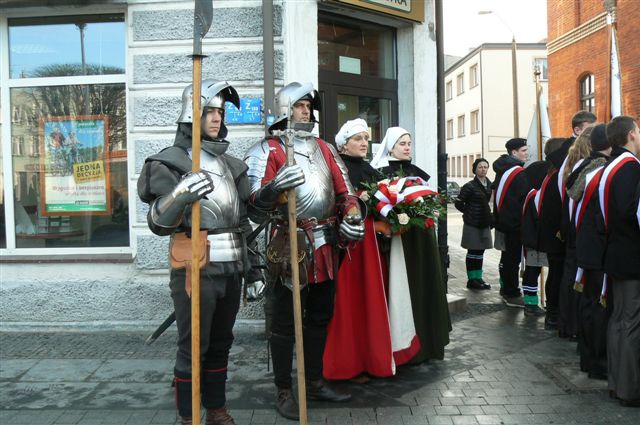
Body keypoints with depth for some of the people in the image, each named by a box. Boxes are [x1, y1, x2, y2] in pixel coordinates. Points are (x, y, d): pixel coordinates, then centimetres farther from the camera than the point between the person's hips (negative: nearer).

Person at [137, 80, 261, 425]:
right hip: (196, 272, -6)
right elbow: (158, 223, -14)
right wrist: (178, 197, -34)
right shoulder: (170, 161, -6)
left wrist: (251, 267, 17)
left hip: (230, 270, 6)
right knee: (193, 348, 0)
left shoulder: (229, 163, 15)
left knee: (220, 345, 15)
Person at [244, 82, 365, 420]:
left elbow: (344, 189, 13)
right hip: (291, 246, -7)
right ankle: (284, 391, 15)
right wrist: (275, 187, -34)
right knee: (286, 322, 2)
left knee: (320, 316, 16)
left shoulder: (325, 148, 15)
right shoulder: (267, 150, -5)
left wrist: (352, 219, -4)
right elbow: (255, 205, -14)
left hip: (326, 244, 7)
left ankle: (315, 382, 31)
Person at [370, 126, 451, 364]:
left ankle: (427, 341, 20)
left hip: (421, 237, 7)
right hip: (397, 236, -7)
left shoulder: (416, 172, 15)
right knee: (403, 286, -5)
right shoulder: (381, 172, -4)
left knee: (424, 284, 9)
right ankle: (407, 345, 3)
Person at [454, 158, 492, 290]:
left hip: (484, 223, 6)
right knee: (473, 252, 1)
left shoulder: (489, 184, 7)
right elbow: (458, 203, -9)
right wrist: (469, 213, 0)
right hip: (472, 224, -6)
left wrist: (488, 216, 9)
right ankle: (472, 280, 9)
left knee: (480, 251, 12)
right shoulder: (469, 186, -12)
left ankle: (478, 278, 21)